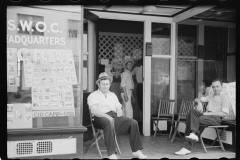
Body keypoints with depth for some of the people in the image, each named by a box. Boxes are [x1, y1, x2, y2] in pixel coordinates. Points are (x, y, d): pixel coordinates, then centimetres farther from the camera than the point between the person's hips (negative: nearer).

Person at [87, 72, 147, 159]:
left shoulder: (113, 95, 27)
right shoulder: (93, 95, 8)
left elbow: (119, 109, 19)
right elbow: (94, 110, -9)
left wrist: (118, 118, -5)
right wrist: (107, 116, -23)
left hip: (114, 116, 6)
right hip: (101, 117, -5)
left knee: (133, 122, -16)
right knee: (109, 123, -40)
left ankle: (136, 151, -14)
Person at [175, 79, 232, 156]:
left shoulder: (225, 97, 7)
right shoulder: (211, 97, 32)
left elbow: (225, 113, -7)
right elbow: (196, 99, 33)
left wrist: (208, 113, -14)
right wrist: (199, 102, 7)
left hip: (216, 118, -6)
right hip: (207, 115, 6)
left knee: (195, 120, -29)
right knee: (192, 111, -26)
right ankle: (193, 134, -40)